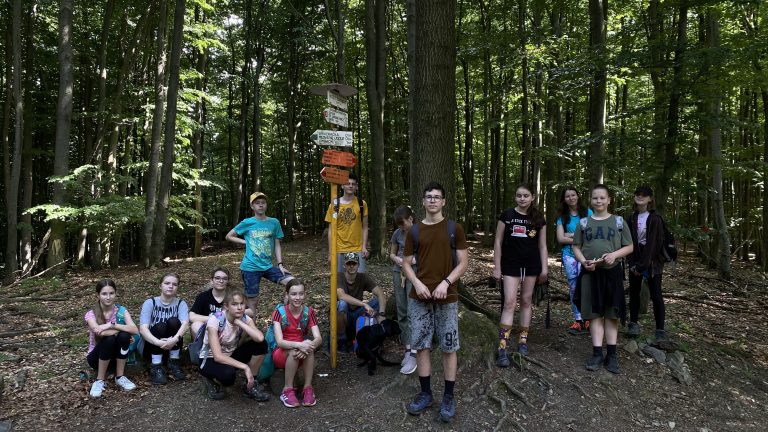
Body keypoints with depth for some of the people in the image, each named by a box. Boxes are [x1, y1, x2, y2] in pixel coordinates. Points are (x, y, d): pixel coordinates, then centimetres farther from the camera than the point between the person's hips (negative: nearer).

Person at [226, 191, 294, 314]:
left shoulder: (274, 223, 3)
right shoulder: (247, 223, -1)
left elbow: (277, 245, 6)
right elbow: (229, 236, 10)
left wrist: (280, 264, -3)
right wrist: (246, 242, -1)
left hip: (268, 266, 2)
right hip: (250, 267, -2)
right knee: (253, 301, 4)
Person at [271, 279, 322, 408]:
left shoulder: (309, 312, -7)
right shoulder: (279, 312, -15)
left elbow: (318, 339, -16)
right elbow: (279, 342, -25)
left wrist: (309, 345, -39)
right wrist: (299, 345, -43)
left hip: (302, 356, 2)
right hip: (281, 354, -2)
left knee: (309, 349, -32)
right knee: (294, 351, -35)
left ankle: (308, 388, -19)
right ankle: (287, 390, -19)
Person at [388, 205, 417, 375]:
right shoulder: (397, 233, 5)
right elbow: (392, 254, 14)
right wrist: (396, 259, -8)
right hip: (399, 272, 5)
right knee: (402, 313, 7)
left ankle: (413, 353, -10)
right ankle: (408, 349, 17)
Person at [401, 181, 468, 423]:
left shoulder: (454, 229, 1)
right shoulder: (414, 231, 6)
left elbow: (463, 262, -1)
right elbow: (406, 263, 9)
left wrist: (446, 282, -14)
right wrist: (417, 283, -9)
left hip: (447, 297, -2)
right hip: (419, 297, 2)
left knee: (449, 348, 4)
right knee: (421, 346, 7)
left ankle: (449, 397, 17)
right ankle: (425, 394, 22)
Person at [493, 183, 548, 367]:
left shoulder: (538, 218, 3)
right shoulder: (507, 215, -2)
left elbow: (542, 245, 8)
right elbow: (498, 242, -1)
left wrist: (544, 268, 3)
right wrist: (497, 267, -4)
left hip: (531, 265, 2)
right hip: (510, 264, -2)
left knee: (526, 301, 9)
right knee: (510, 302, -10)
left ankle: (523, 340, 22)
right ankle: (502, 348, -11)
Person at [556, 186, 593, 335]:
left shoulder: (587, 212, 6)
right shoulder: (562, 217, 11)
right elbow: (560, 238, 0)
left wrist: (570, 235, -7)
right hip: (569, 255, 3)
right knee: (573, 288, 4)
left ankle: (588, 320, -2)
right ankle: (578, 320, 9)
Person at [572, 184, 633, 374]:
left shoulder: (618, 221, 4)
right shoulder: (584, 223, 7)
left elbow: (629, 247, 5)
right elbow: (576, 247, 8)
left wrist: (614, 254, -14)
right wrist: (583, 261, -11)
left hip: (612, 272, -1)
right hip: (590, 273, 1)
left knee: (611, 314, 5)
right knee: (595, 313, 3)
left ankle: (611, 354, 12)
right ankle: (597, 353, 8)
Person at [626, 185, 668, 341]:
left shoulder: (655, 219, -10)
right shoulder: (632, 218, 7)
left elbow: (653, 244, -15)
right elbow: (629, 242, 4)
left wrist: (642, 265, -16)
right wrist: (632, 263, -7)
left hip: (652, 261, -5)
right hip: (635, 260, 5)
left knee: (656, 295, -3)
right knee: (634, 292, 10)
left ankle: (660, 330, 2)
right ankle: (633, 323, 23)